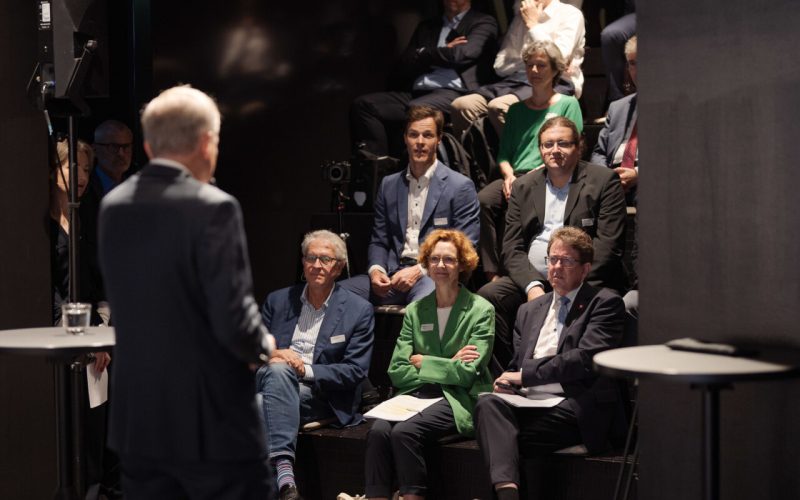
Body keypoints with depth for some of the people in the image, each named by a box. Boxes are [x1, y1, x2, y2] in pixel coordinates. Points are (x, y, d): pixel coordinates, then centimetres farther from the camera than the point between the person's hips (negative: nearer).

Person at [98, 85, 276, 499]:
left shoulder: (113, 206, 5)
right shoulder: (212, 207, -16)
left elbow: (127, 303, 11)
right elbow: (233, 320, -19)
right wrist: (263, 344, 1)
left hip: (136, 421, 7)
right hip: (213, 423, -6)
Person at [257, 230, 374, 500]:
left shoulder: (359, 310, 6)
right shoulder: (277, 301, 16)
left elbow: (355, 371, -2)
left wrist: (305, 370, -14)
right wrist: (272, 356, -10)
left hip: (321, 396, -3)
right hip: (276, 381, 3)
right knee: (279, 370, -35)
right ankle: (284, 471, -48)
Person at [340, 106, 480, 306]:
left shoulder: (461, 187, 1)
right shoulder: (389, 185, 17)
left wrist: (419, 271, -13)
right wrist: (375, 270, -3)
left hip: (434, 275, -5)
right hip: (393, 275, 5)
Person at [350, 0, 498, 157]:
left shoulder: (483, 23, 12)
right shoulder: (426, 27, 28)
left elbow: (460, 55, -6)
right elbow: (405, 67, 17)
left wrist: (424, 54, 9)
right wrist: (440, 53, 3)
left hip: (455, 93, -6)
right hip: (418, 93, 6)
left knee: (416, 109, -38)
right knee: (363, 104, -16)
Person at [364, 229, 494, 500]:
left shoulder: (481, 310, 2)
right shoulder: (415, 311, 14)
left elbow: (466, 373, -7)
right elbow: (397, 372, 6)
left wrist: (422, 362, 0)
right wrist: (446, 367, -3)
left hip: (457, 399, -4)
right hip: (417, 394, 4)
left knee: (404, 432, -31)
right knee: (378, 430, -28)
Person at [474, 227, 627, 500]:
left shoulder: (605, 303, 5)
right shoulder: (529, 310, 26)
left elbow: (586, 358, -9)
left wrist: (525, 375, -8)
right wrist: (507, 381, 1)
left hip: (575, 409, -5)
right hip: (531, 404, 5)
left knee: (495, 431, -30)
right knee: (489, 403, -32)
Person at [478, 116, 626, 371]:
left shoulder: (603, 181, 3)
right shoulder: (523, 186, 16)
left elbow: (608, 244, -6)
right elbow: (512, 248, 8)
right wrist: (532, 286, -12)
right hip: (532, 280, 4)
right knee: (488, 295, -22)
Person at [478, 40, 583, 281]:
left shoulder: (568, 104, 13)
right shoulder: (517, 109, 26)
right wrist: (509, 175, -2)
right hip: (516, 177, 4)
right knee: (482, 200, -29)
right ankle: (491, 273, -33)